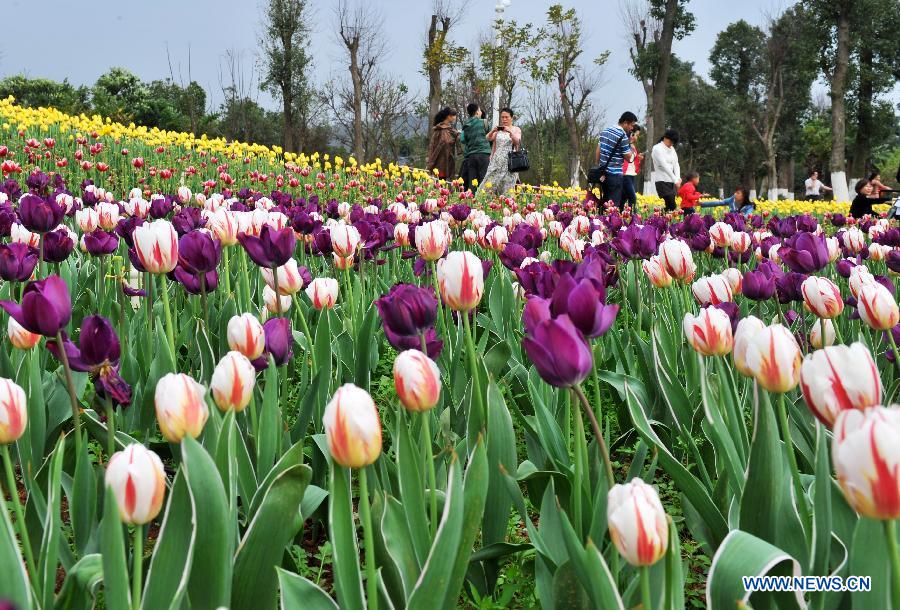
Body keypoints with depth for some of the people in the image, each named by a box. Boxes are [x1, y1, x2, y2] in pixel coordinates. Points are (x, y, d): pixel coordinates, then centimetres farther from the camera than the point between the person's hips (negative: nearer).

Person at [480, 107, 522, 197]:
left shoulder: (516, 129, 6)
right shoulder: (498, 130, 13)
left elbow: (517, 141, -10)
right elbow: (488, 138, 2)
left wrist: (510, 132, -27)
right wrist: (492, 131, -18)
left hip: (509, 161, -3)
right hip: (497, 160, 3)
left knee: (507, 186, -9)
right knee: (490, 184, -7)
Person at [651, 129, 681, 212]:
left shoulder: (672, 149, 15)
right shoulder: (657, 148, -9)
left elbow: (676, 164, 9)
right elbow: (665, 166, -17)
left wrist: (678, 178, -9)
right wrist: (675, 180, -22)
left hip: (671, 181, 7)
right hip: (661, 181, -7)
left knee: (672, 204, 0)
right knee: (670, 205, -16)